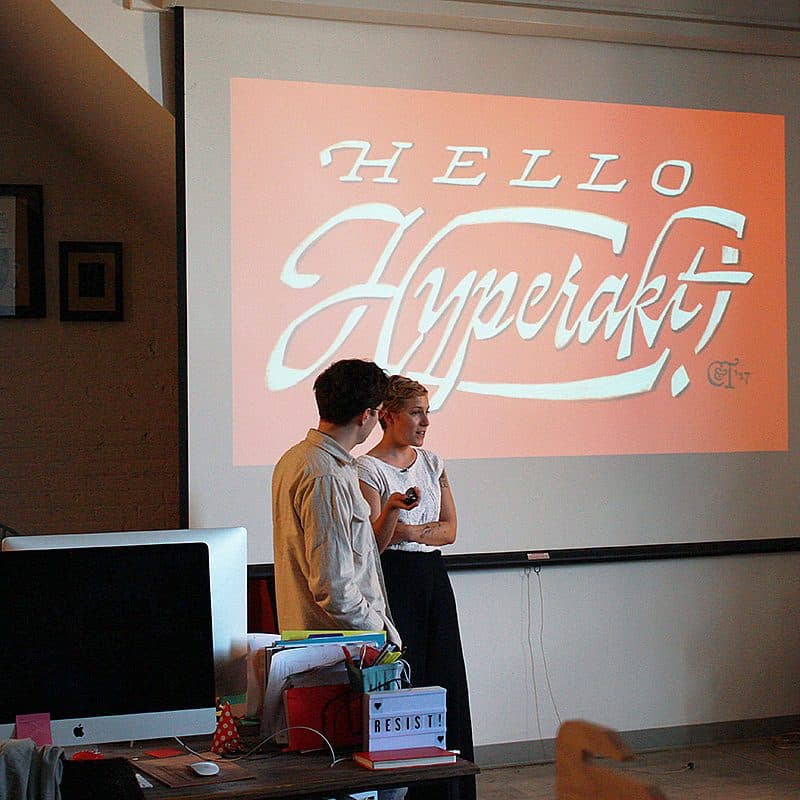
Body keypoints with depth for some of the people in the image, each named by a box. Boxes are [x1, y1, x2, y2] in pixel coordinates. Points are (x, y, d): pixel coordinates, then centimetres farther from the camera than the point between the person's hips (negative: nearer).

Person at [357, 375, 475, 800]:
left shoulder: (430, 461, 12)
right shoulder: (368, 468, -7)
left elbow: (449, 528, 8)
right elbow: (374, 543, -13)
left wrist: (407, 531, -8)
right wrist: (391, 509, -31)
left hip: (433, 578, 6)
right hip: (394, 580, -6)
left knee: (445, 681, 5)